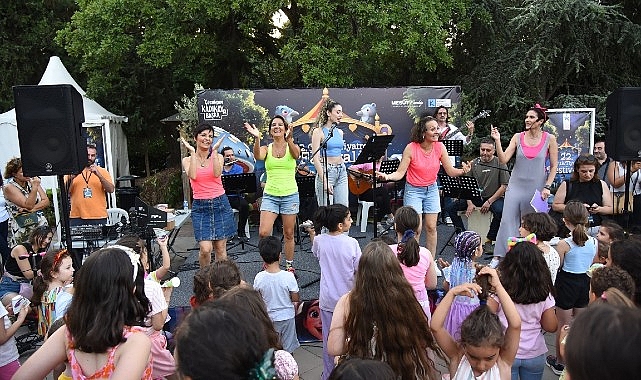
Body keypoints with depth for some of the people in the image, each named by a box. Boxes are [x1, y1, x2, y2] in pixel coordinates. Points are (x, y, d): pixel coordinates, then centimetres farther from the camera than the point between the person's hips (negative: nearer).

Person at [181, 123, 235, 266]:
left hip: (220, 204, 1)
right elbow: (193, 176, -15)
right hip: (200, 206, -1)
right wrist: (193, 152, -9)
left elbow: (217, 173, -15)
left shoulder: (218, 157, 7)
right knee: (205, 248, -10)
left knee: (220, 247, 4)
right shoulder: (187, 160, 6)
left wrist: (214, 150, -11)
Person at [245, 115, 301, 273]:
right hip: (270, 195, 1)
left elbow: (296, 155, -23)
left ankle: (289, 266, 23)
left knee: (288, 234, 7)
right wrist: (257, 138, -36)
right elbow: (257, 156, -19)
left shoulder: (292, 147, 1)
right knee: (263, 233, -9)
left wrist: (289, 139, -41)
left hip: (290, 195, -1)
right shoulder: (266, 149, 4)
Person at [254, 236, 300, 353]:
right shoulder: (288, 276, -24)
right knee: (288, 349, 18)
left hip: (268, 317, 1)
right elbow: (295, 299, -16)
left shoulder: (259, 277, -19)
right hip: (287, 316, -1)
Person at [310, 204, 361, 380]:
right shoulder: (351, 243, -18)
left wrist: (312, 234, 20)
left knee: (329, 340, 16)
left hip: (327, 300, 3)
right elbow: (360, 271, -12)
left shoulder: (319, 240, -8)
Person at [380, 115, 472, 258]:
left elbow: (450, 171, -5)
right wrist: (387, 176, -35)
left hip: (432, 189, 3)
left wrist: (463, 171, -25)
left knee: (431, 227, 5)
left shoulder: (439, 147, -7)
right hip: (413, 190, -3)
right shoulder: (411, 148, -17)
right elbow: (400, 173, -17)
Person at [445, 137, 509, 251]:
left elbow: (504, 185, -6)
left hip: (493, 198, -3)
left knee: (500, 211, -36)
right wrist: (470, 203, -9)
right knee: (450, 208, -13)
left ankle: (489, 241, -15)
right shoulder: (473, 164, 6)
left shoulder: (500, 164, -3)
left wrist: (489, 201, -13)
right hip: (475, 197, 3)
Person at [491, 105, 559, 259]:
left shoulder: (549, 139, -1)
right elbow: (503, 160, -6)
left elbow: (554, 166, 3)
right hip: (516, 186, 1)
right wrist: (497, 141, -16)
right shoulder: (518, 137, 1)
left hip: (536, 188, -1)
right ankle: (498, 256, 0)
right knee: (507, 221, -4)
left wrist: (547, 187, -5)